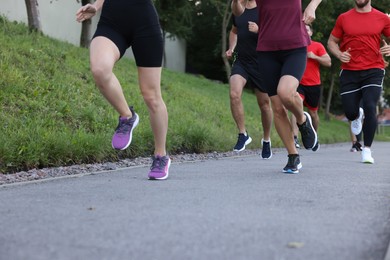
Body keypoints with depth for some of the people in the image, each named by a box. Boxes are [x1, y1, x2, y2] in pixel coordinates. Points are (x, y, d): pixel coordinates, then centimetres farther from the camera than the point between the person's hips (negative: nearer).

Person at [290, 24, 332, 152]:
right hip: (299, 84, -1)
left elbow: (328, 62, -3)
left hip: (314, 85, 1)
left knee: (313, 113, 13)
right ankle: (294, 137, -33)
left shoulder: (318, 46, 3)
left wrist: (314, 56, -13)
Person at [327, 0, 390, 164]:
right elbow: (332, 42, 13)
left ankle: (367, 150, -4)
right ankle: (358, 116, 42)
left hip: (373, 72, -1)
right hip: (349, 73, 1)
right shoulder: (344, 18, 6)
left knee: (370, 107, -17)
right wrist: (339, 54, -7)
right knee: (350, 113, 0)